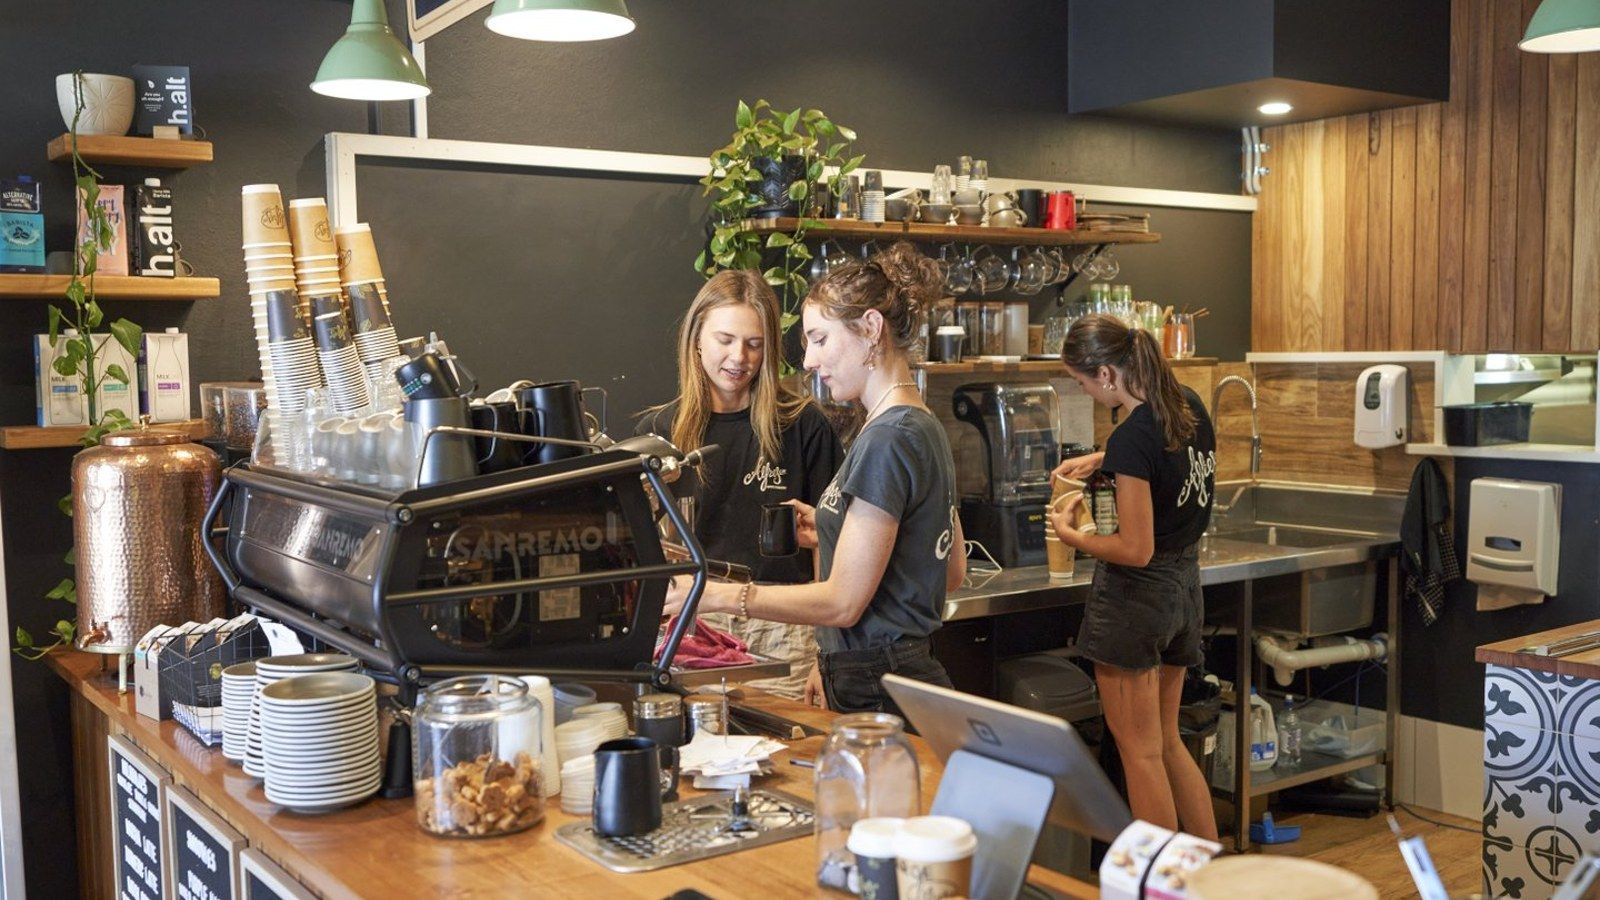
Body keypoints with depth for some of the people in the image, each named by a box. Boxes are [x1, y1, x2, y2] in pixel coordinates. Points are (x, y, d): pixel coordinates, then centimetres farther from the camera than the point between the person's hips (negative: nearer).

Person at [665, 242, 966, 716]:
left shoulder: (888, 439, -18)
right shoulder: (925, 427, 13)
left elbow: (843, 601, -19)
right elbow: (953, 569, 20)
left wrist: (715, 594, -17)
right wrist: (837, 534, 16)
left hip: (882, 695, -10)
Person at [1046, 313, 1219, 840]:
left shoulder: (1132, 438, -23)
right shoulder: (1188, 406, 2)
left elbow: (1136, 550, -22)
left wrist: (1071, 536, -7)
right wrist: (1101, 461, 16)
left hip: (1137, 595, -9)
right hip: (1184, 584, 9)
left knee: (1140, 753, 4)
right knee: (1166, 742, 20)